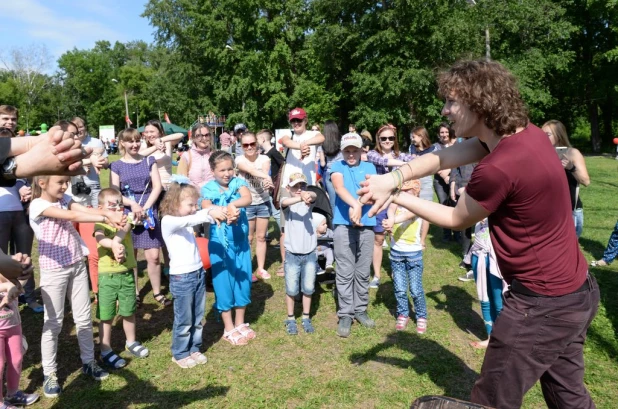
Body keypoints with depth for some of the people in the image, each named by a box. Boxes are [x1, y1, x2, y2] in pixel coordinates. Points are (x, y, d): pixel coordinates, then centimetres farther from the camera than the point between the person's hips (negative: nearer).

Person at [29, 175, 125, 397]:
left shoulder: (64, 199, 5)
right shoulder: (38, 205, -15)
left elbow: (86, 210, -10)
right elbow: (73, 217, -26)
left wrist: (109, 213, -29)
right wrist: (106, 218, -31)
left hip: (77, 265, 6)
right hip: (54, 270, -6)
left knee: (84, 317, 12)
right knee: (53, 322, 5)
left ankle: (88, 362, 27)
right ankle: (49, 373, 20)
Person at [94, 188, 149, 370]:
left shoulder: (126, 220, 2)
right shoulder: (101, 224, -8)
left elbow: (124, 230, -21)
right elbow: (100, 238, -30)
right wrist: (114, 245, -49)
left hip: (127, 273, 4)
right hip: (107, 276, -3)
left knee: (129, 312, 18)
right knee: (106, 316, 8)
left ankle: (131, 342, 37)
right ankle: (106, 351, 22)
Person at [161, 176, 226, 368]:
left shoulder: (188, 217, 8)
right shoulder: (168, 221, -14)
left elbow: (201, 216, -7)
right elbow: (187, 222, -33)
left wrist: (218, 211, -28)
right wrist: (210, 213, -45)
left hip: (199, 273, 7)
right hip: (181, 278, -7)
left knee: (197, 318, 17)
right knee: (183, 321, 8)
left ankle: (194, 349, 34)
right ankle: (180, 354, 27)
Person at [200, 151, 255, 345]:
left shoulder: (238, 183, -1)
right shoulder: (208, 189, -6)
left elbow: (248, 199, -22)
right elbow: (206, 208, -27)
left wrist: (233, 205, -42)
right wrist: (225, 213, -46)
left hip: (241, 242, 3)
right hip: (220, 244, -2)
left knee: (243, 281, 13)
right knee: (223, 283, 7)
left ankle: (240, 324, 32)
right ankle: (229, 329, 24)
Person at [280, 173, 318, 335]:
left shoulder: (308, 202, 1)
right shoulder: (286, 200, -4)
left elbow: (314, 196, -23)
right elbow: (285, 202, -29)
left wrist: (308, 195, -49)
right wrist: (300, 198, -50)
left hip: (310, 254, 2)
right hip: (292, 254, -2)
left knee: (308, 288, 11)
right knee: (291, 290, 8)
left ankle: (306, 318, 29)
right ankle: (290, 319, 26)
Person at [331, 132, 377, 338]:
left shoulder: (369, 167, 12)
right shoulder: (337, 167, 6)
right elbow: (339, 187, -14)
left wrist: (358, 207, -23)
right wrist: (354, 205, -32)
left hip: (366, 224, 2)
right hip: (343, 225, -2)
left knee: (363, 272, 10)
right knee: (345, 273, 0)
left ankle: (360, 310, 24)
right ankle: (345, 314, 9)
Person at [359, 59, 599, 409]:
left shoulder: (498, 168, -29)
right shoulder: (527, 133, -1)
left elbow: (456, 220, -10)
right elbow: (444, 157, -2)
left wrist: (397, 198, -2)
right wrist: (391, 179, -15)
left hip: (543, 303, -9)